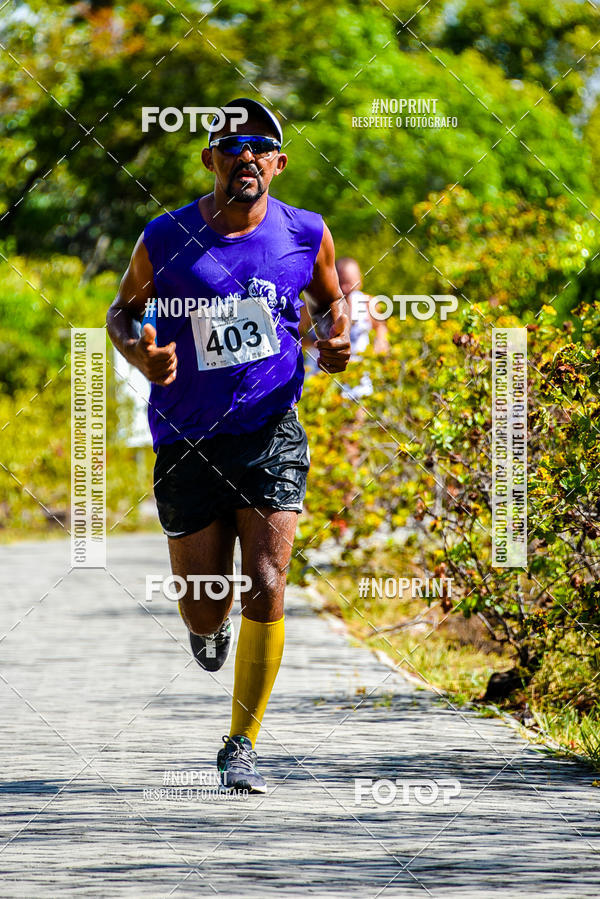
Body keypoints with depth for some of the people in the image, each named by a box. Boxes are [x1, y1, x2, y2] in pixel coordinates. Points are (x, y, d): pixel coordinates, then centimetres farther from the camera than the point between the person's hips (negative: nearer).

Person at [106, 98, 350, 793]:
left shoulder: (305, 235, 1)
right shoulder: (164, 240, -3)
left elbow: (331, 299, 20)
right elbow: (123, 310, 12)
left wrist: (336, 338, -3)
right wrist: (139, 351, -10)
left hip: (271, 433, 0)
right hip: (187, 441, 0)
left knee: (264, 590, -14)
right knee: (205, 606, 5)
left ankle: (241, 746, -2)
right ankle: (207, 624, 47)